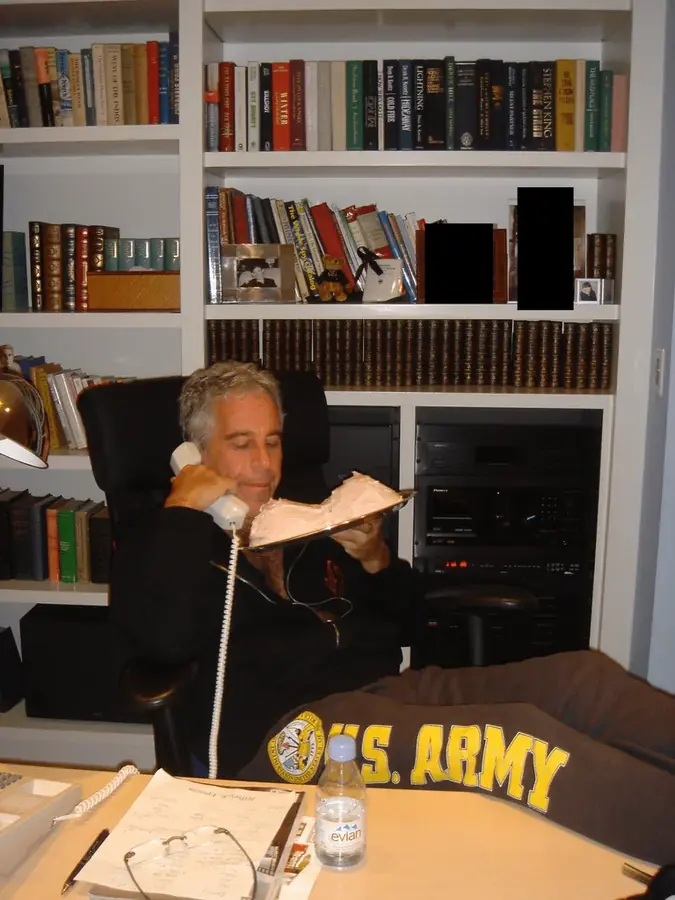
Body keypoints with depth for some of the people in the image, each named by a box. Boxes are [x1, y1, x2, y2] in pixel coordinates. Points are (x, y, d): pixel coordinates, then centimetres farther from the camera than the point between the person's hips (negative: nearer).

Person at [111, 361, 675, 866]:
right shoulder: (161, 547, 10)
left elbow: (407, 625, 26)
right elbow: (166, 639, -14)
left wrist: (377, 561, 5)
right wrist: (185, 508, -5)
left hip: (388, 690, 6)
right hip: (286, 727, -6)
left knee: (579, 676, -18)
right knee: (517, 739, -30)